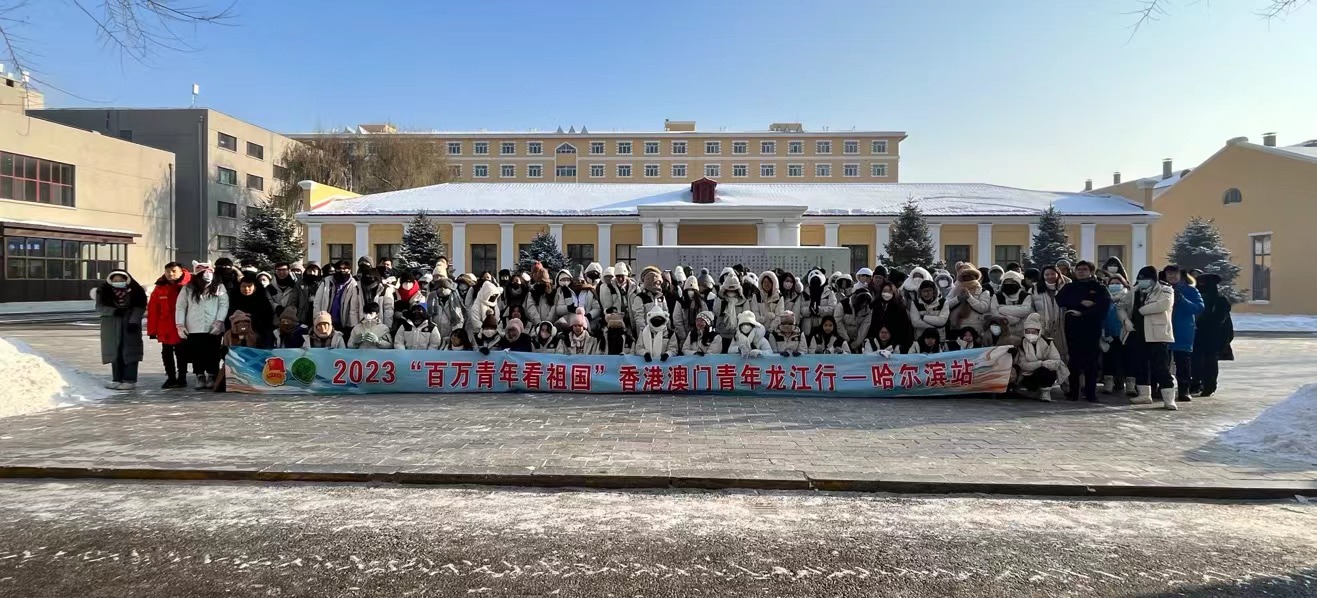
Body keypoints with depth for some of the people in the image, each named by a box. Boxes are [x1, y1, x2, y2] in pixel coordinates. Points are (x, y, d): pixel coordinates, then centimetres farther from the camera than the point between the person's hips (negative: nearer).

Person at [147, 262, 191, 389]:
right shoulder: (160, 288, 2)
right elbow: (153, 310, 1)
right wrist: (152, 330, -2)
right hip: (165, 329, 4)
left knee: (181, 354, 7)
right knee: (167, 353, 12)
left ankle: (182, 378, 17)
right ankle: (171, 378, 24)